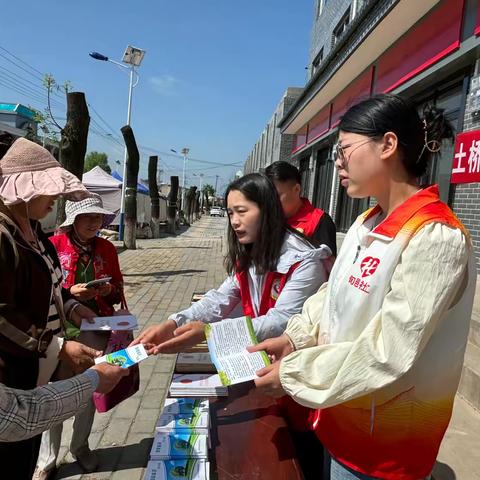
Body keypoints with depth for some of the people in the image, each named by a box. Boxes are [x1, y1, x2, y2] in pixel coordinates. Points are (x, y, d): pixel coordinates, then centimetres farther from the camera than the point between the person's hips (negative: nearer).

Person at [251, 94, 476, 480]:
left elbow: (387, 353, -27)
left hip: (386, 440, -7)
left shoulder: (435, 237, -25)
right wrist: (293, 339, -4)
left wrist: (293, 373, -19)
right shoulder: (366, 224, 2)